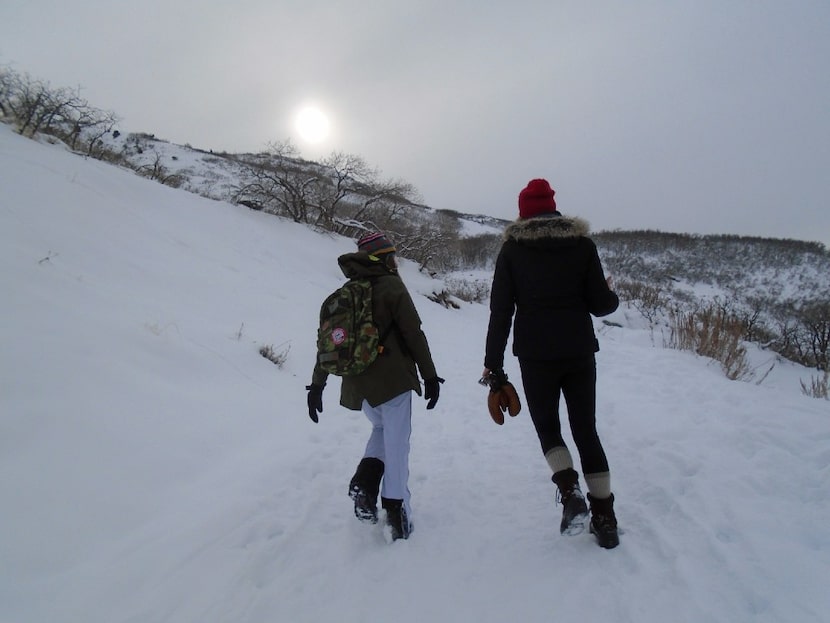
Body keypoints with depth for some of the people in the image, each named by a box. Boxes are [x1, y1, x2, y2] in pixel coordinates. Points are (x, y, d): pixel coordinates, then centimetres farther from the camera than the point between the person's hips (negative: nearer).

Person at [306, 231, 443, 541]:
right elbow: (414, 335, -10)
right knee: (396, 442, 3)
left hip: (357, 383, 6)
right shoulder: (392, 288, -7)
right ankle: (395, 506, 4)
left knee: (381, 429, 25)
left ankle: (364, 482, 6)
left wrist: (317, 384, 16)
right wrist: (430, 376, -3)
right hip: (392, 378, -6)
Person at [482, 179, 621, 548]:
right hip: (579, 353, 2)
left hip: (535, 355, -1)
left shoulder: (512, 248, 0)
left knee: (547, 426, 15)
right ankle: (604, 518, 15)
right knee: (586, 430, 12)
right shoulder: (582, 243, 2)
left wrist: (493, 361, 1)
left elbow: (500, 310, -3)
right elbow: (600, 304, 0)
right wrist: (613, 296, 23)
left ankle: (569, 490, -7)